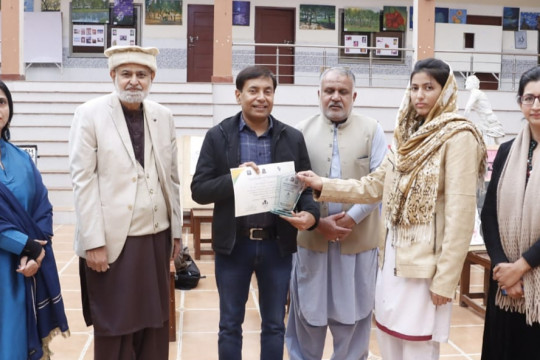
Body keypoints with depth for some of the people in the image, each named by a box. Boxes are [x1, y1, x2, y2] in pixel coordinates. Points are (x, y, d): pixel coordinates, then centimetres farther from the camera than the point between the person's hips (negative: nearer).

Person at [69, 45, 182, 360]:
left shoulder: (164, 117, 8)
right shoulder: (90, 114, -5)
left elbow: (172, 177, 11)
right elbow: (83, 180, -9)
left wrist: (177, 230, 11)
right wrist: (93, 241, -13)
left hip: (156, 236, 4)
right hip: (112, 238, -4)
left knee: (155, 321, 14)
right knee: (115, 326, 7)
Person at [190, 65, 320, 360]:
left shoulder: (293, 138, 4)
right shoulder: (218, 136, -1)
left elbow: (306, 187, 5)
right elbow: (199, 190, -4)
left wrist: (310, 214, -16)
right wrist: (234, 177, -21)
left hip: (277, 245, 1)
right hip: (233, 244, -1)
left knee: (274, 325, 14)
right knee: (230, 325, 13)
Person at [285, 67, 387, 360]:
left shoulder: (372, 130, 2)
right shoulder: (302, 131, 4)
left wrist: (351, 218, -13)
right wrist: (317, 221, -11)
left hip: (358, 238, 0)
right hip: (310, 236, 1)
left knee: (352, 312, 11)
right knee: (308, 311, 12)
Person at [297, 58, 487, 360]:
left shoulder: (459, 136, -12)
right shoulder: (408, 134, 11)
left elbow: (461, 212, -16)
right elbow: (374, 187, 12)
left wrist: (445, 278, -18)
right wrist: (323, 186, 2)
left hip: (425, 260, -7)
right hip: (393, 253, 7)